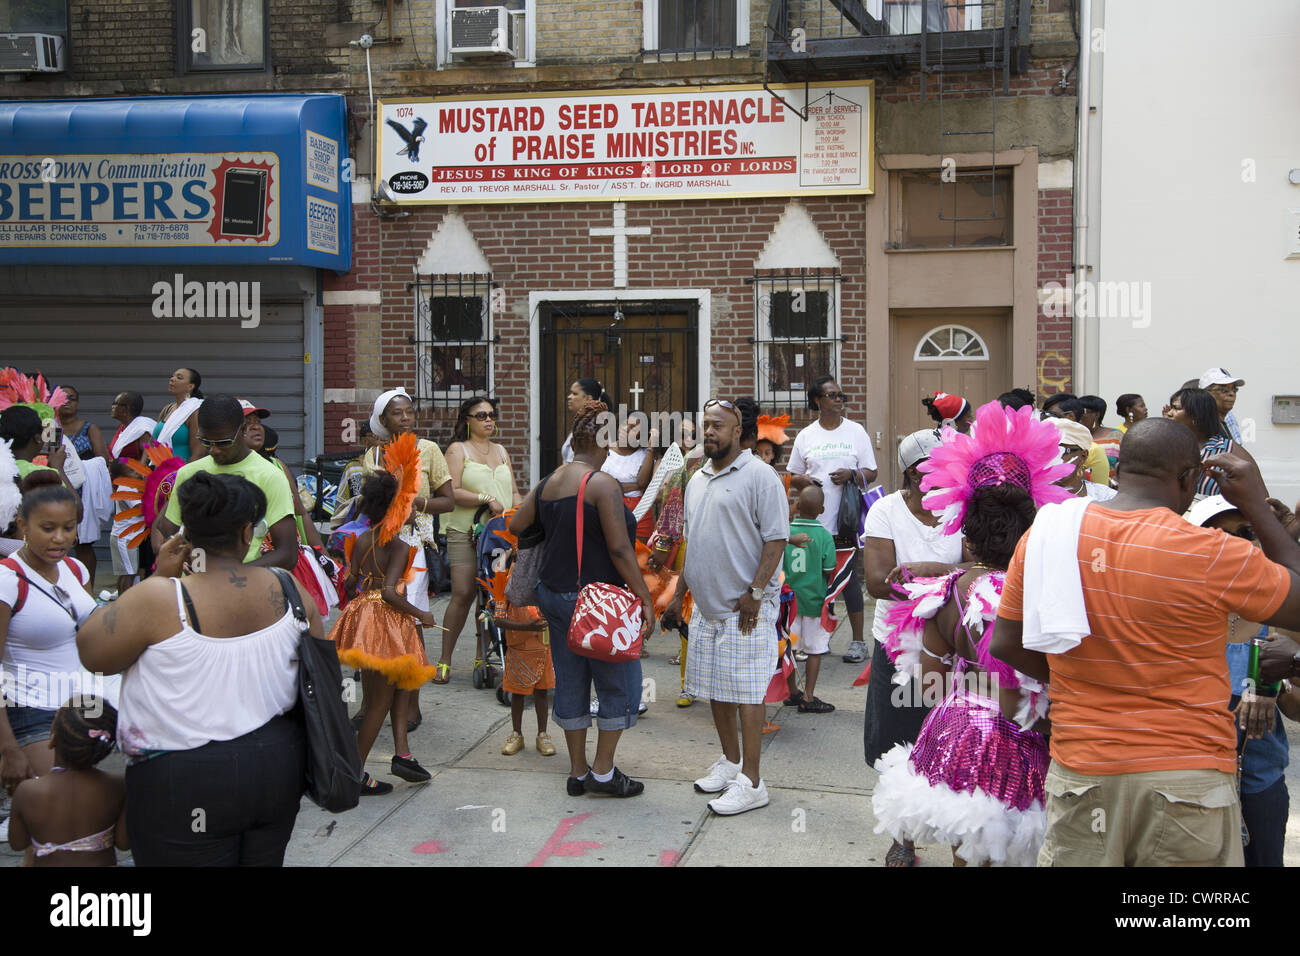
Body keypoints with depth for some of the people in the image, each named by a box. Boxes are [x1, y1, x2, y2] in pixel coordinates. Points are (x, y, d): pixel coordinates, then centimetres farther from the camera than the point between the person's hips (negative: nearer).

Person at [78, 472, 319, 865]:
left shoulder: (159, 600, -19)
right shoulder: (288, 590, -6)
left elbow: (90, 651, -4)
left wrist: (159, 578, -5)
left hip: (184, 783, -4)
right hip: (277, 767, 4)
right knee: (264, 859, 20)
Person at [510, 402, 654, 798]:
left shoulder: (547, 483, 6)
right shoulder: (603, 485, -15)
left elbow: (515, 526, 10)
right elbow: (619, 549, -19)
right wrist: (645, 598, -15)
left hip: (553, 593, 8)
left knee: (570, 682, 14)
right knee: (619, 680, 6)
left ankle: (578, 772, 23)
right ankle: (603, 771, 11)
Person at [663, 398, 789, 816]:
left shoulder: (759, 476, -9)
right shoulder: (698, 480, 16)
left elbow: (776, 539, -13)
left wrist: (754, 593, -19)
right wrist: (679, 595, 19)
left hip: (745, 608, -8)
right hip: (706, 605, 8)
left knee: (746, 691, -5)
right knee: (715, 687, 14)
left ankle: (751, 781, 0)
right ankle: (730, 761, 29)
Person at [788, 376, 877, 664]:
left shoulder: (856, 431, 6)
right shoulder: (805, 435, 9)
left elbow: (871, 473, 7)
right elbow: (792, 476, 14)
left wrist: (852, 474, -14)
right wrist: (802, 480, -9)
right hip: (814, 520, 2)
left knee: (849, 578, 0)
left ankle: (858, 641, 8)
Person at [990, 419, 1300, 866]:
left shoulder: (1043, 534, -3)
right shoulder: (1210, 553, -16)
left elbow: (1006, 644, 5)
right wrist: (1258, 507, 4)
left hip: (1079, 775, 3)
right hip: (1187, 776, -3)